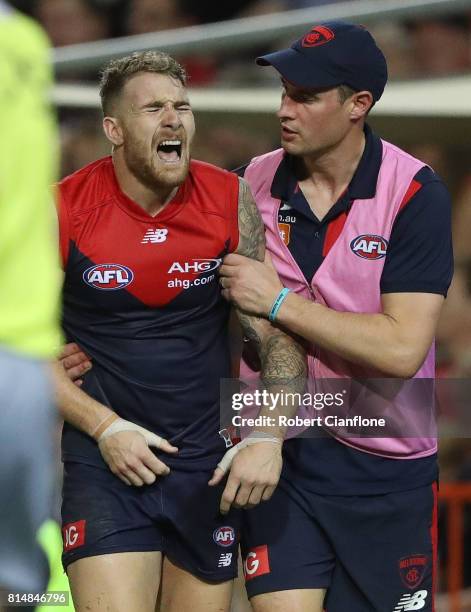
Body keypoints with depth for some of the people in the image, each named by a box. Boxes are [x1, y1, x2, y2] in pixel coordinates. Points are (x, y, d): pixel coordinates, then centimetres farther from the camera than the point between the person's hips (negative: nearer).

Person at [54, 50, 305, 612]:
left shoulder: (230, 201, -3)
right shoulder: (62, 212, -8)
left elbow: (281, 331, 0)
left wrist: (268, 438, -13)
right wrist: (106, 428, -12)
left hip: (209, 461, 3)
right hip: (105, 459, -2)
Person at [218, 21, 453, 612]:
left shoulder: (416, 193, -11)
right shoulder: (254, 183, 0)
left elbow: (401, 349, -20)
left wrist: (280, 302, -19)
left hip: (387, 472, -2)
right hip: (277, 455, 2)